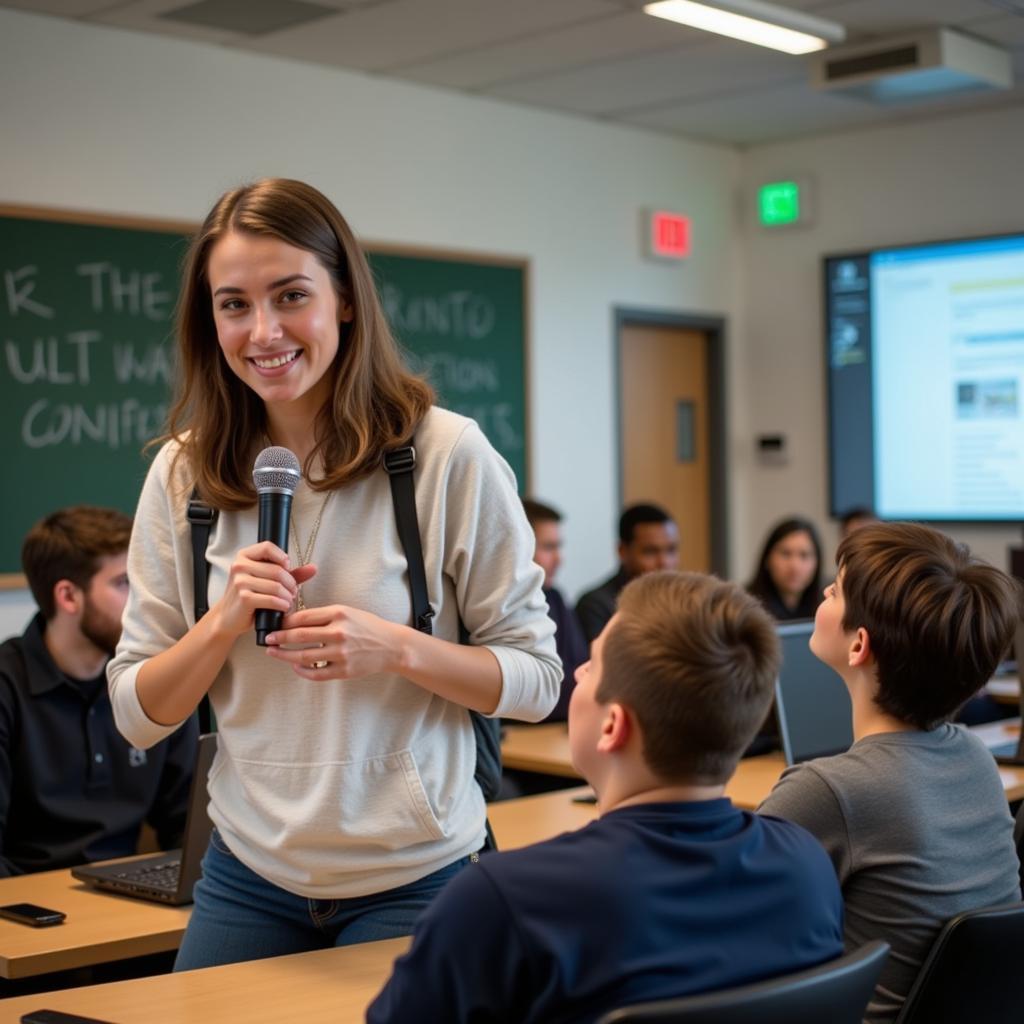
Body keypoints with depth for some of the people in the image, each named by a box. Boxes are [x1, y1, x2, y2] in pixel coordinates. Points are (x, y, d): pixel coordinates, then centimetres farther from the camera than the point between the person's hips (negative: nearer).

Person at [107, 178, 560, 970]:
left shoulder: (448, 454, -13)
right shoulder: (184, 474, -2)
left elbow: (537, 680, -8)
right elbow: (137, 716, 0)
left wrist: (398, 649, -24)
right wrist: (225, 621, -17)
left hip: (413, 877, -3)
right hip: (248, 876, 4)